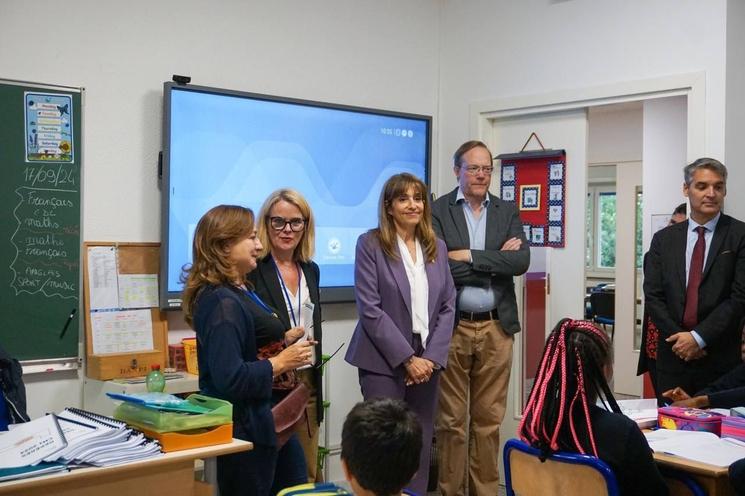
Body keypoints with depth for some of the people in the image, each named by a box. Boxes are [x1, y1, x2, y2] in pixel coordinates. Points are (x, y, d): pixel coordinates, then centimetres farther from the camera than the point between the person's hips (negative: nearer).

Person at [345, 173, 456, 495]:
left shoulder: (437, 247, 11)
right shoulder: (370, 244, -4)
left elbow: (448, 306, 8)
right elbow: (370, 309, -10)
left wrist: (431, 357, -4)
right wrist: (407, 358, -12)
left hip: (427, 360, 4)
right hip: (384, 361, -4)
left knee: (421, 444, 6)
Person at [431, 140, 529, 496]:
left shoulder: (507, 212, 9)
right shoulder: (437, 211, -1)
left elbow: (521, 261, -5)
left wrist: (470, 256, -12)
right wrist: (495, 260, -9)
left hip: (496, 327, 3)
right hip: (452, 327, -3)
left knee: (489, 419, 8)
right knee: (452, 420, 4)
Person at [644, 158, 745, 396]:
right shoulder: (664, 239, 8)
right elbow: (653, 296, 4)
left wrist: (698, 337, -12)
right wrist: (679, 338, -8)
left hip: (722, 359, -3)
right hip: (674, 354, 3)